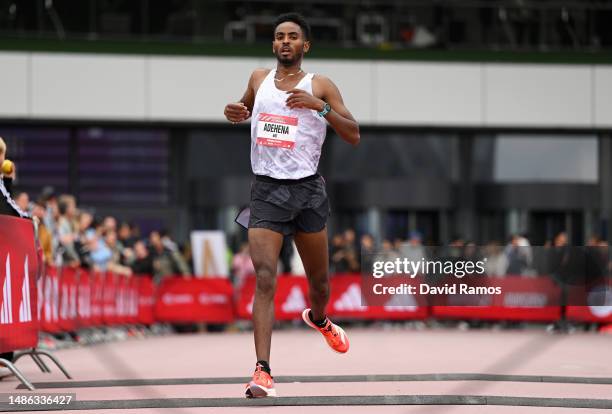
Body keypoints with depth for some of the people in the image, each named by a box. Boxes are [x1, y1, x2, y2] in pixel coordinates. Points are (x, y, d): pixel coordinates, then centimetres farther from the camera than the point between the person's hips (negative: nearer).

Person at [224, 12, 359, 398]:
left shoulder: (320, 85, 0)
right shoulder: (259, 79, 9)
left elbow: (354, 135, -5)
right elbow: (247, 108, 29)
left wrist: (320, 106, -19)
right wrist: (236, 114, 4)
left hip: (307, 189, 0)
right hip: (266, 191, 0)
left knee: (319, 278, 16)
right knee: (265, 279, -16)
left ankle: (319, 319, 52)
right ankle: (263, 371, -22)